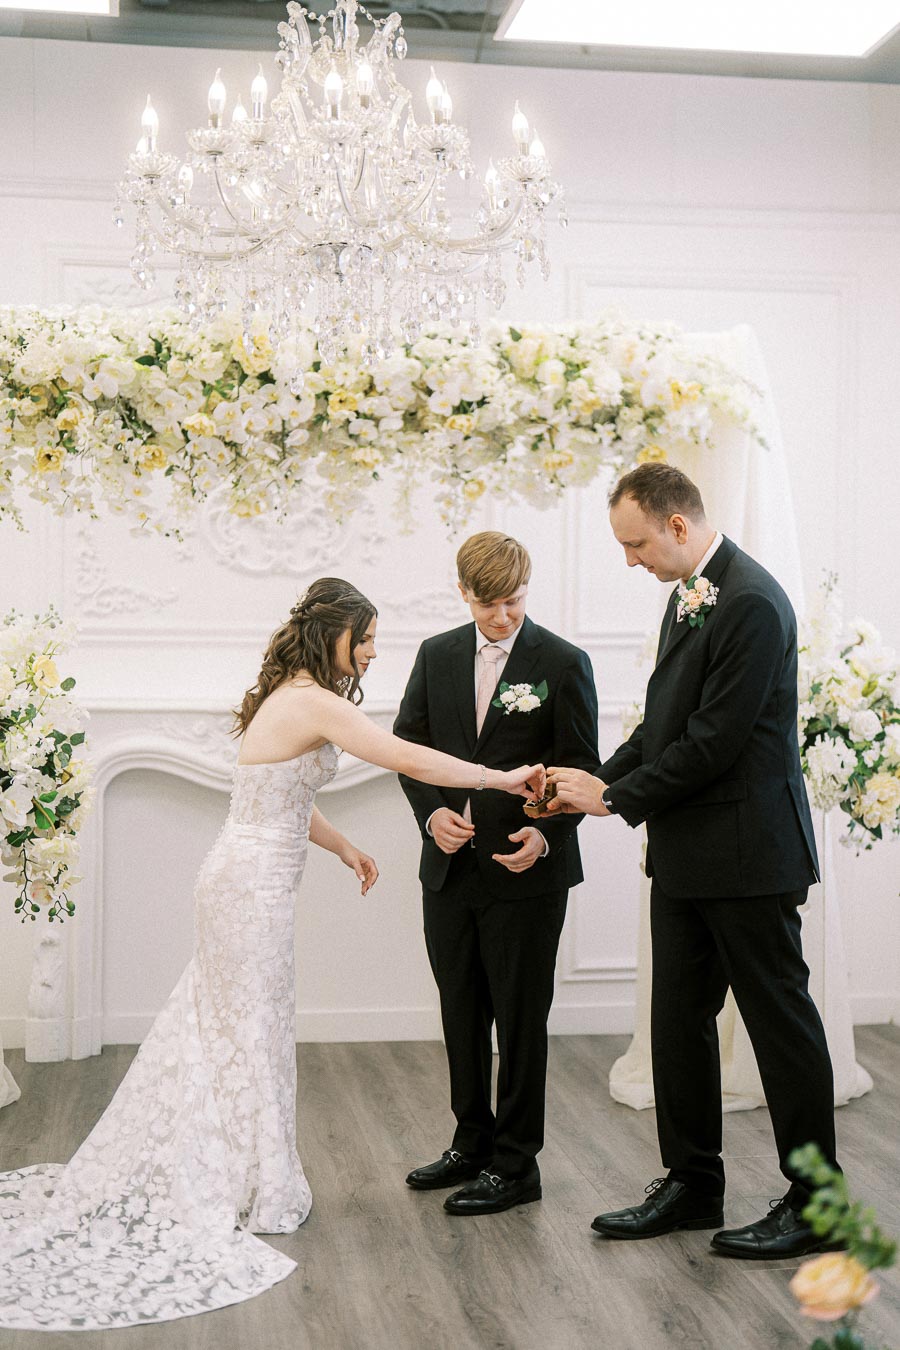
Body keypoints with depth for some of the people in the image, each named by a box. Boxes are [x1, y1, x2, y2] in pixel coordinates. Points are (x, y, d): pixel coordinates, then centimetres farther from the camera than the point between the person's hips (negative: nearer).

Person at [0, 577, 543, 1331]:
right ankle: (263, 1194, 12)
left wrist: (345, 847, 20)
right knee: (255, 1030, 1)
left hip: (245, 879, 10)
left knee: (221, 1025, 16)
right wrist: (501, 779, -17)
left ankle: (192, 1176, 27)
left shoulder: (289, 697, 13)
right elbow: (410, 760, -24)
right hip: (256, 883, -10)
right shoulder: (314, 703, -18)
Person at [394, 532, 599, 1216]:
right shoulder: (437, 655, 7)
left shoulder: (564, 663, -5)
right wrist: (432, 813, -7)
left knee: (520, 1021, 3)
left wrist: (545, 833, -20)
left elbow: (581, 768, -5)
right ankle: (473, 1143, 31)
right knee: (462, 1014, 15)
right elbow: (409, 745, 10)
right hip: (451, 870, 5)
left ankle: (515, 1165, 14)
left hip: (526, 872, -5)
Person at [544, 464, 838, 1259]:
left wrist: (616, 799, -13)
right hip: (687, 853, 9)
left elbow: (715, 740, -22)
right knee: (680, 1017, 13)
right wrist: (601, 778, 4)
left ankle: (815, 1204, 14)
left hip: (747, 851, -9)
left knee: (779, 1020, 2)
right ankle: (692, 1184, 25)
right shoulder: (688, 595, 12)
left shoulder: (751, 603, -20)